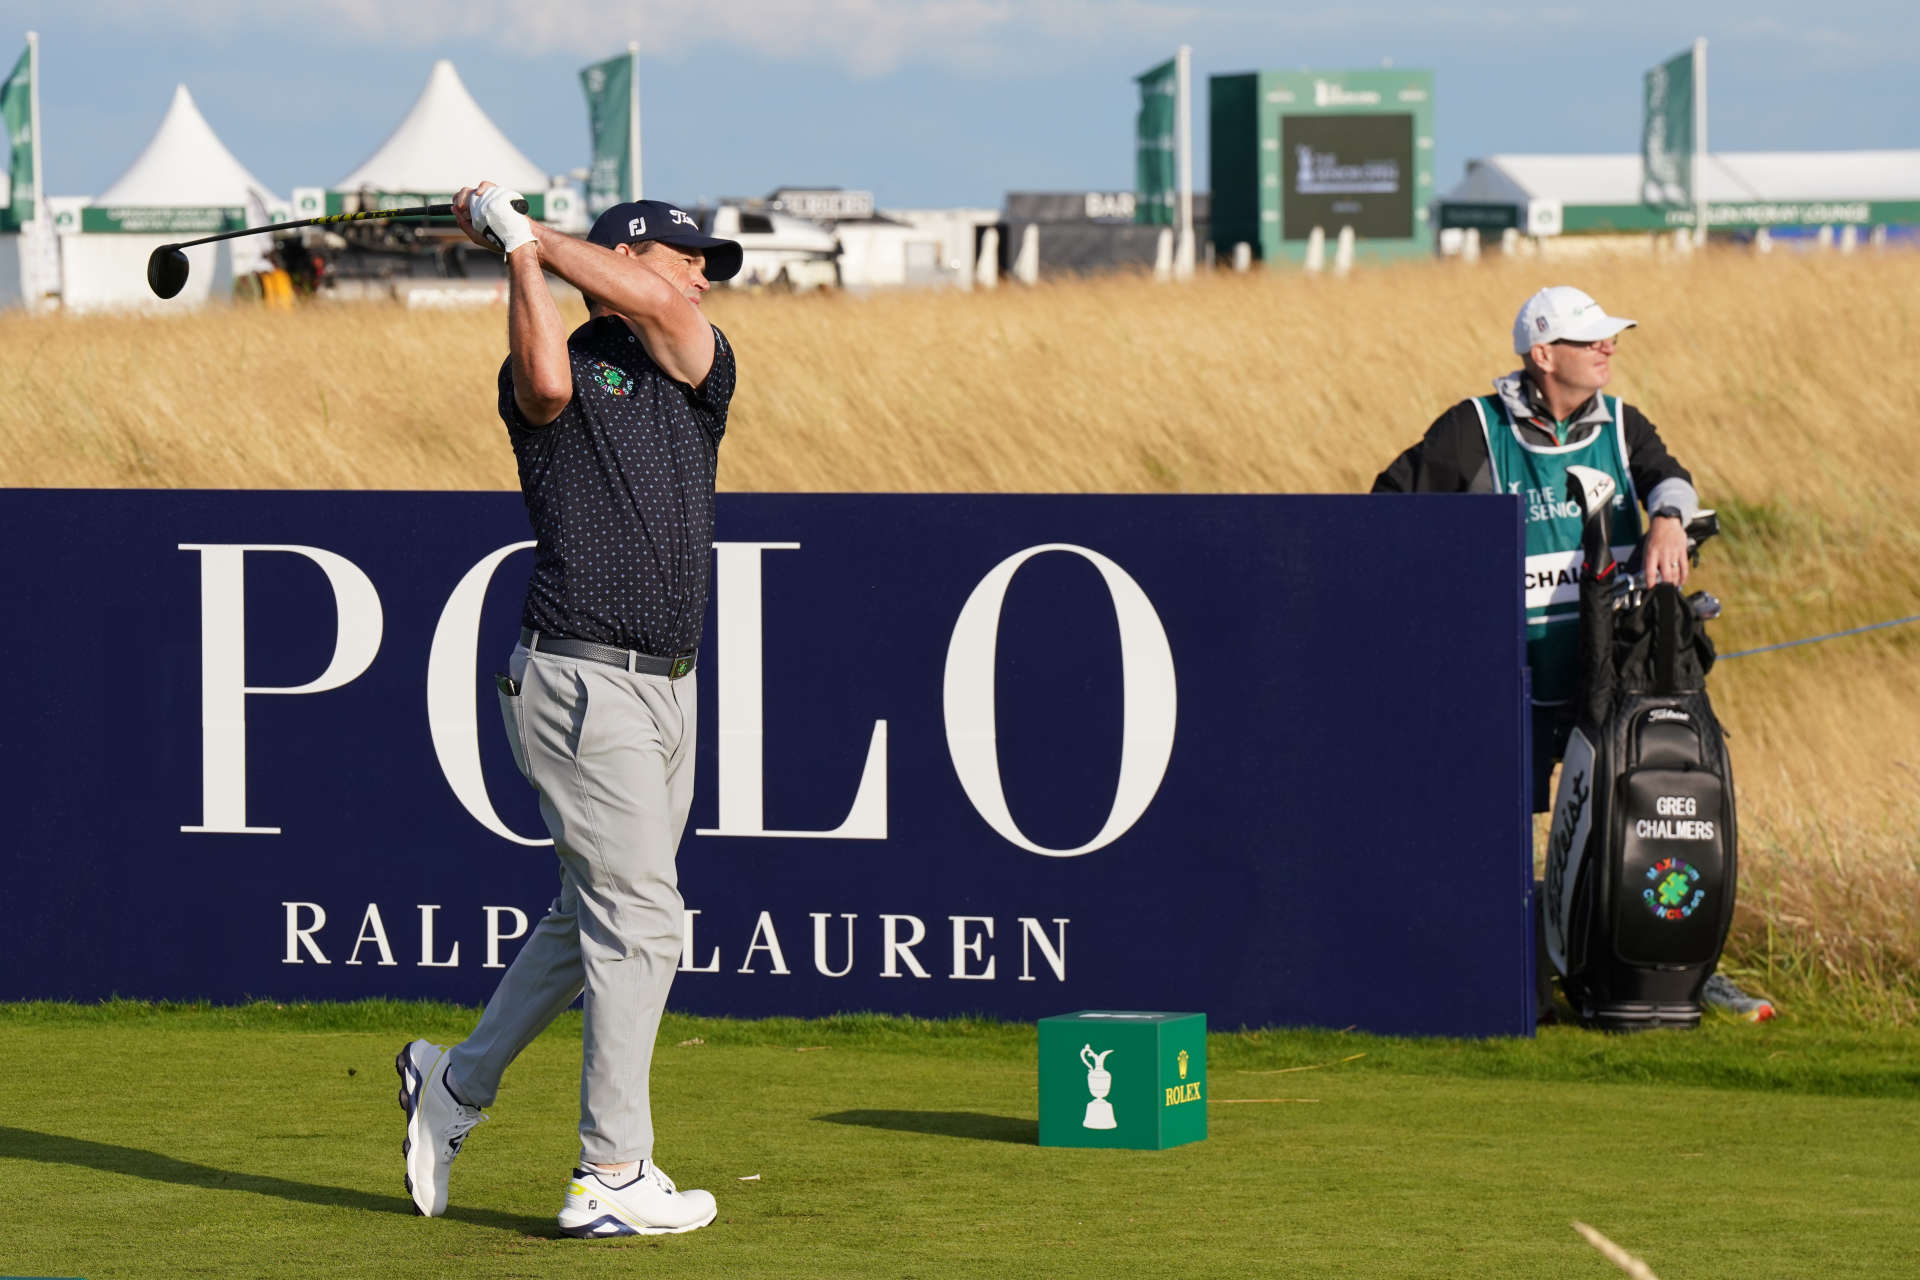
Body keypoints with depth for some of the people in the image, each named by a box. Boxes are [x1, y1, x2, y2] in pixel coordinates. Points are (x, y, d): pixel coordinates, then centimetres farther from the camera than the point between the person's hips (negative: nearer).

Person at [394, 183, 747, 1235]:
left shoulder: (700, 370, 14)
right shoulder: (559, 373, -1)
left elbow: (662, 309, -7)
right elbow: (546, 384, -26)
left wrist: (532, 232, -3)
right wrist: (514, 248, -17)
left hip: (665, 690, 7)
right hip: (581, 681, -7)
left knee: (595, 918, 15)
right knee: (638, 919, -10)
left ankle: (458, 1081, 32)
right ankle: (613, 1178, -7)